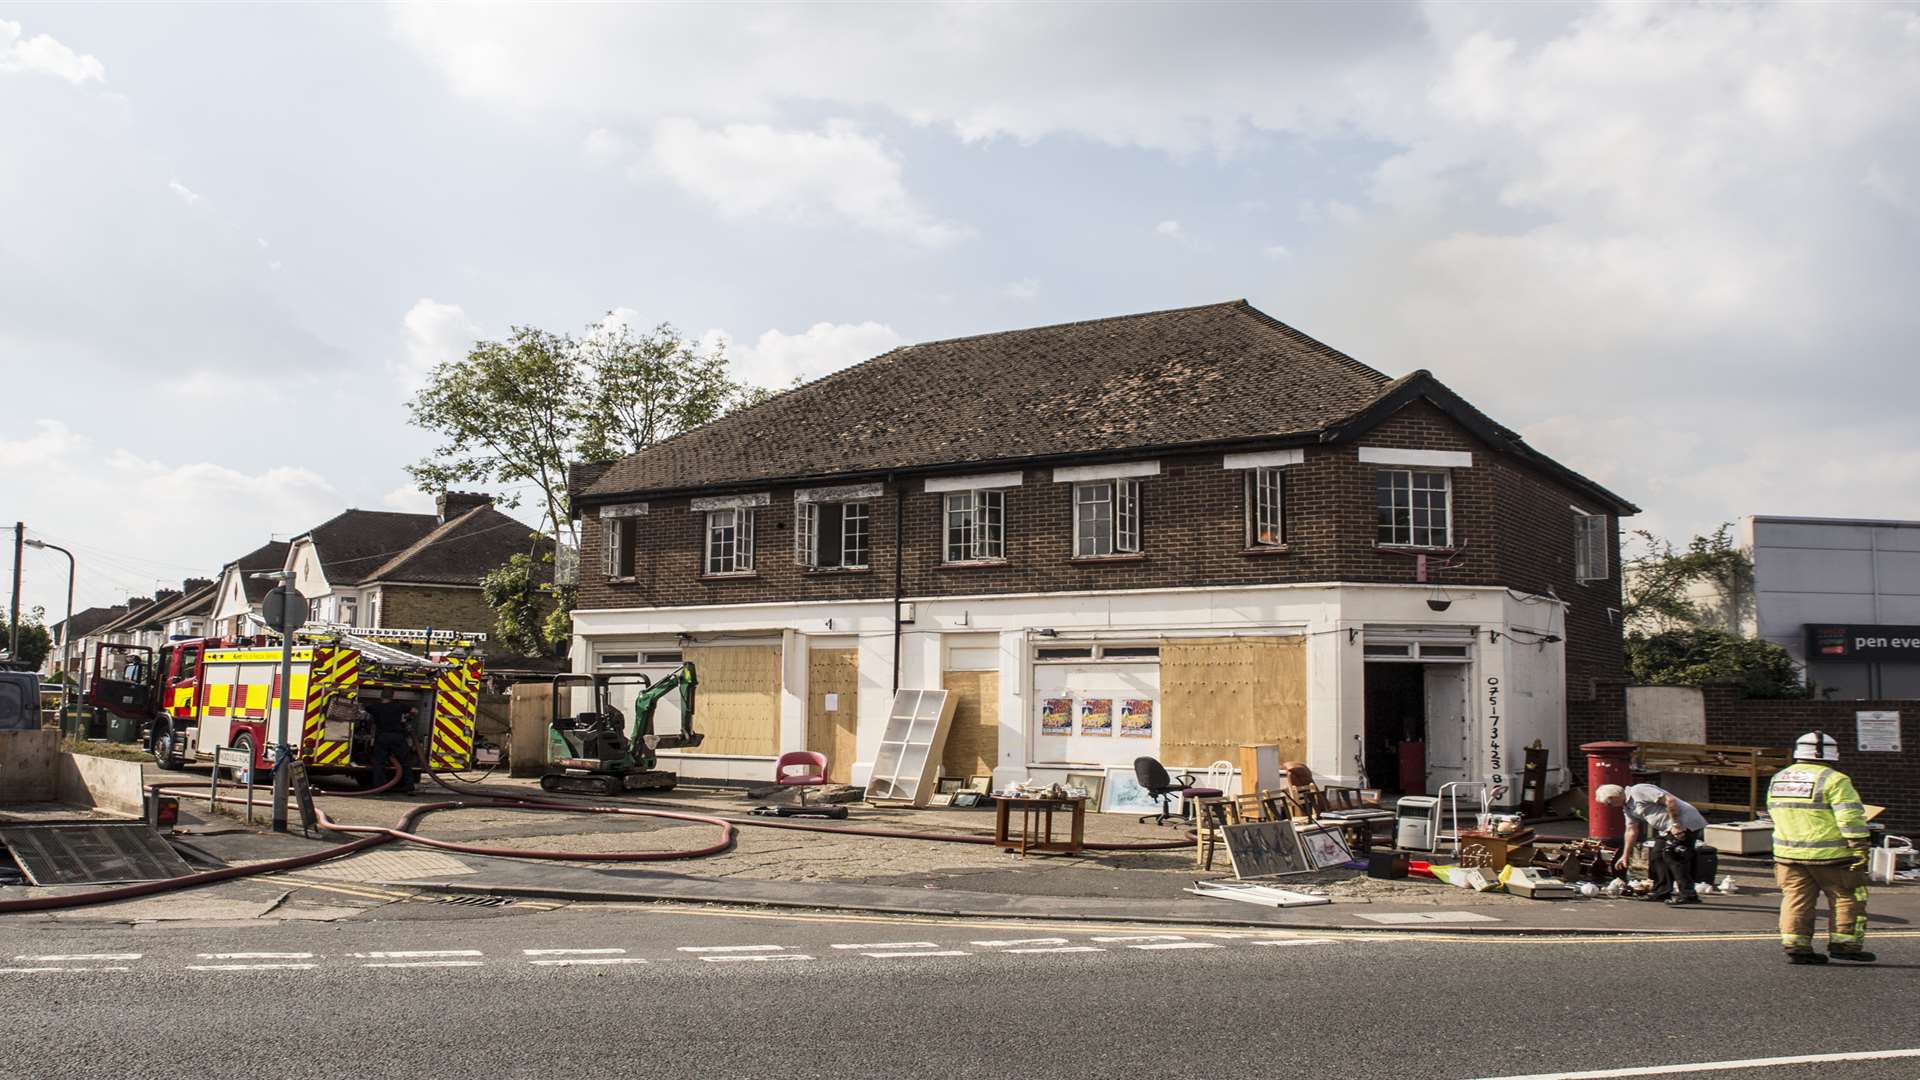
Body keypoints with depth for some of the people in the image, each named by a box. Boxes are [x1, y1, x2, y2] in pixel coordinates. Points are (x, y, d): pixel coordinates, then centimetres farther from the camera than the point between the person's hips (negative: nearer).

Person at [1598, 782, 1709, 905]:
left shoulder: (1638, 791, -15)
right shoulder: (1629, 807, 16)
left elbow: (1670, 800, -20)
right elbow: (1632, 831, 23)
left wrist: (1675, 825, -20)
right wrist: (1625, 856, 23)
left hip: (1684, 822, -10)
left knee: (1671, 856, -16)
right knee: (1657, 855, 10)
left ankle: (1688, 894, -16)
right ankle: (1662, 891, 16)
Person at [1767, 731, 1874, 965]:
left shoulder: (1777, 779, 10)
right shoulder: (1834, 780, -12)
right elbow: (1851, 818, -16)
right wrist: (1860, 849, -14)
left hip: (1788, 853, 6)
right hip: (1829, 856, -6)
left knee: (1797, 899, 8)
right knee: (1847, 897, 8)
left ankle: (1796, 946, 4)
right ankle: (1844, 945, 8)